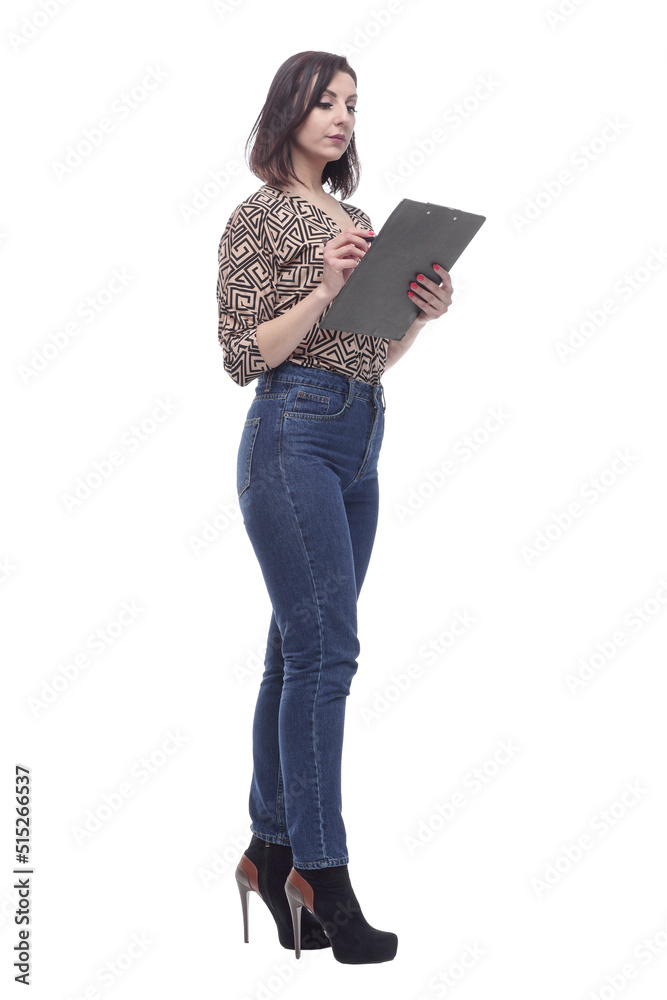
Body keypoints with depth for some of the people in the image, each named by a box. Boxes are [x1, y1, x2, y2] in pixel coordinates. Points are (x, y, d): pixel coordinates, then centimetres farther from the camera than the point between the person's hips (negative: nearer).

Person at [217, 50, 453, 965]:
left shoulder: (357, 219, 20)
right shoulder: (260, 216, -1)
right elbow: (244, 357, -7)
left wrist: (422, 313, 3)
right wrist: (325, 289, -17)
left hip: (360, 443, 7)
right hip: (294, 437, -7)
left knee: (299, 652, 9)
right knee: (325, 651, -12)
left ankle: (272, 853, 16)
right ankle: (322, 878, -7)